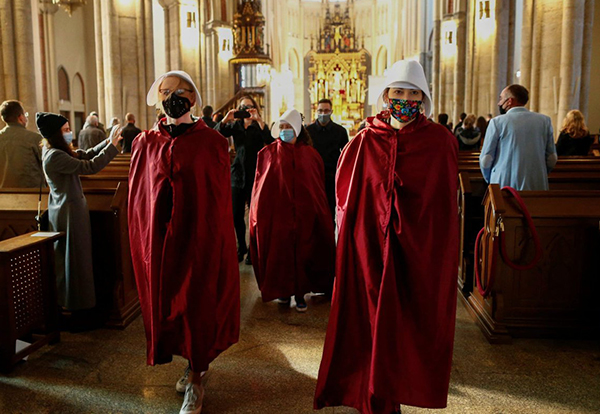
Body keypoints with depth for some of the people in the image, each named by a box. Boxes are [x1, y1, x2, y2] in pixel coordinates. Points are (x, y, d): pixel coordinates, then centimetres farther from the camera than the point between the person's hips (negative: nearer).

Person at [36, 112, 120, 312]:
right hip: (69, 211, -10)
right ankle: (76, 302, 13)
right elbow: (89, 167, -27)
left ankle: (65, 299, 31)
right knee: (75, 257, 1)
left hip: (64, 209, 10)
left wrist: (107, 142, -1)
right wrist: (112, 146, -23)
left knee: (64, 257, 18)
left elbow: (86, 155, 9)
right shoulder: (55, 156, -23)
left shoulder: (57, 151, 7)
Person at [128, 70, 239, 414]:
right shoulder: (146, 143, 6)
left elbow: (219, 196, -4)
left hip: (201, 236, -3)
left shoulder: (211, 142, -3)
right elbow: (138, 197, 8)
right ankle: (196, 364, 35)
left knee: (197, 305, 2)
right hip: (161, 237, 4)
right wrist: (145, 240, 2)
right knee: (167, 301, 13)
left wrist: (215, 239, -9)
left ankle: (195, 381, 16)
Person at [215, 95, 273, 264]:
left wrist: (259, 120, -26)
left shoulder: (260, 126, 2)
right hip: (238, 174, 3)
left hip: (255, 175, -3)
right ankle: (241, 247, 25)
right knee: (236, 215, 6)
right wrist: (225, 120, -21)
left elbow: (270, 141, -19)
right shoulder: (235, 125, 10)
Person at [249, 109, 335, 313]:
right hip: (276, 213, -1)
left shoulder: (310, 155, 5)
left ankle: (300, 293, 17)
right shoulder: (268, 153, 3)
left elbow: (319, 188, 7)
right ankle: (282, 289, 22)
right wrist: (258, 214, -3)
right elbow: (260, 186, 3)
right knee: (279, 252, 4)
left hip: (304, 214, 1)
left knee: (302, 252, 4)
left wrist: (319, 213, 3)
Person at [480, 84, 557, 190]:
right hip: (536, 187, 3)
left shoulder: (497, 122, -4)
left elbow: (486, 160, -3)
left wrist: (490, 180, 15)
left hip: (504, 186, -3)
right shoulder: (545, 121, 5)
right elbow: (552, 159, 7)